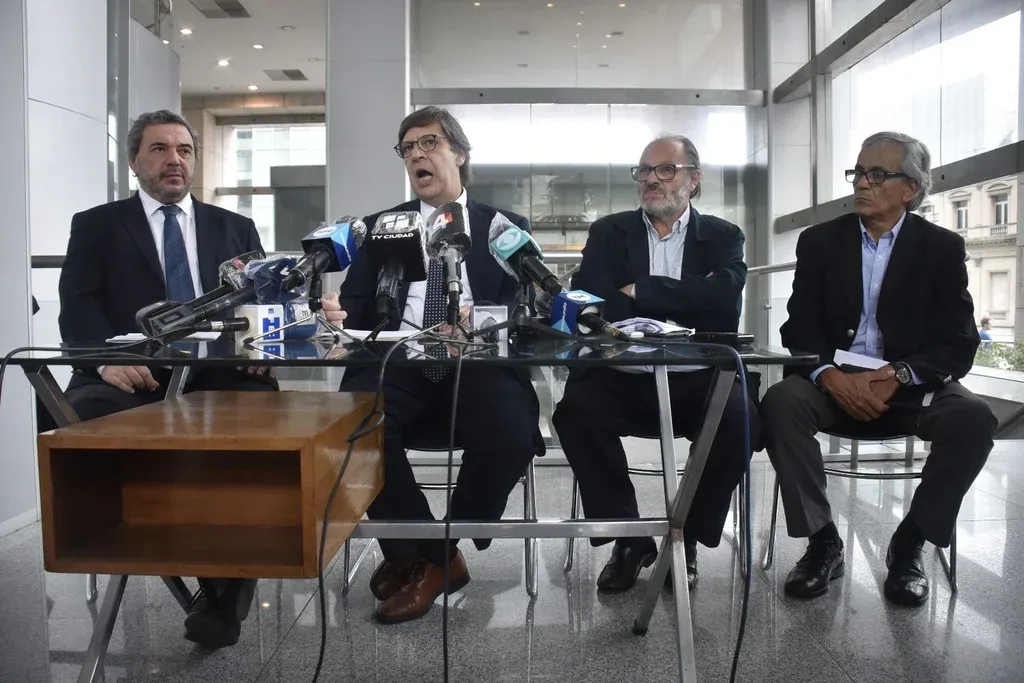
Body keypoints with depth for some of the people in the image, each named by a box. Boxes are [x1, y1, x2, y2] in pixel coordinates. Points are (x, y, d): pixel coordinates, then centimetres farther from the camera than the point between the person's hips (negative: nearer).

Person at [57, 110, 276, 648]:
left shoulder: (235, 228, 22)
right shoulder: (96, 225, 16)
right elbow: (77, 308, 2)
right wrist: (108, 356, -20)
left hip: (218, 373, 1)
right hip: (133, 375, 0)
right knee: (88, 411, -33)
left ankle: (224, 595, -19)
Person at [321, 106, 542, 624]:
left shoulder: (505, 227, 15)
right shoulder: (380, 226, 21)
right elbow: (355, 304, 11)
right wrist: (337, 312, -13)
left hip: (477, 369, -1)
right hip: (397, 369, 2)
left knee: (510, 435, -32)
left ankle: (429, 558, -4)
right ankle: (426, 553, -8)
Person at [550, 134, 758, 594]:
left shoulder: (722, 237, 10)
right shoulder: (608, 233, 11)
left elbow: (723, 299, -11)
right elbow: (592, 305, -6)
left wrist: (639, 291, -12)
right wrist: (687, 304, -12)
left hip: (697, 380, 0)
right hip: (623, 378, 0)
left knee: (740, 419, -29)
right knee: (575, 410, -28)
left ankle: (686, 538, -4)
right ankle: (628, 537, -8)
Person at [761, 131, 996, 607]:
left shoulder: (942, 248, 3)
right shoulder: (820, 241, 5)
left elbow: (958, 346, -4)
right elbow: (798, 330, -2)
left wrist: (897, 377, -23)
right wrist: (830, 375, -23)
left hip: (911, 387, 0)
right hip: (834, 383, 0)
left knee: (973, 419, -29)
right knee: (780, 402, -30)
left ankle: (909, 543, -9)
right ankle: (822, 541, -15)